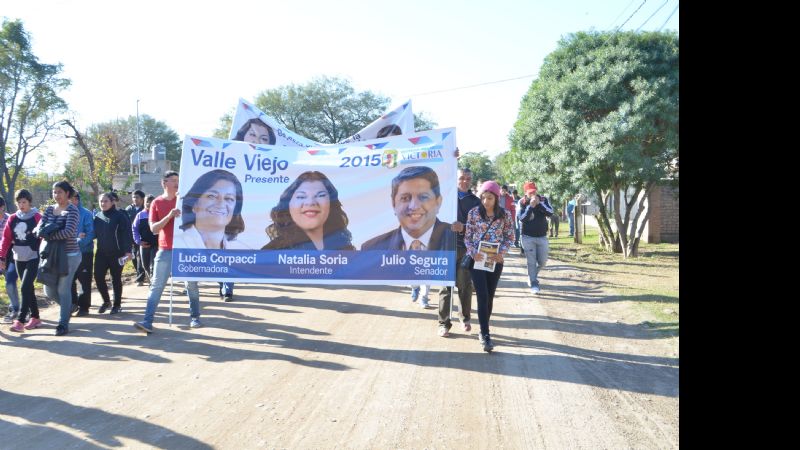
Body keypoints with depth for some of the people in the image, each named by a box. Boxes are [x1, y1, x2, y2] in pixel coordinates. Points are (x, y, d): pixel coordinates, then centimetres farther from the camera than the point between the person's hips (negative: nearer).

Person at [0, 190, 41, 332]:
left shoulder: (37, 217, -7)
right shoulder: (12, 219, 7)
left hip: (33, 259, -5)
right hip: (18, 259, 5)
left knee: (25, 288, -12)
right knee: (28, 289, 12)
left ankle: (20, 321, -11)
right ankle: (35, 318, 22)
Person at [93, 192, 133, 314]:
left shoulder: (120, 216, -8)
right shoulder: (97, 217, 9)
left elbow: (127, 234, -12)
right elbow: (94, 233, 15)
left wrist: (128, 251, -18)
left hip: (116, 253, -5)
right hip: (101, 253, 5)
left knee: (116, 279, 4)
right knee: (98, 277, 1)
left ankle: (117, 304, 16)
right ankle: (106, 301, 21)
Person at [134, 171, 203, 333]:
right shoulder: (157, 203, 3)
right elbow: (153, 228, -4)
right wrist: (169, 216, -19)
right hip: (165, 251, -1)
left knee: (192, 285, 7)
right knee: (156, 286, -4)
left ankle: (195, 317, 20)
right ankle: (148, 321, -6)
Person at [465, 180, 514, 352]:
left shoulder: (505, 215, -1)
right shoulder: (474, 212, -3)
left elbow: (510, 237, 5)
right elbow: (467, 236, 1)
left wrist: (502, 253, -11)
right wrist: (473, 252, -14)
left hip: (495, 261, 2)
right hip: (477, 259, -2)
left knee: (490, 297, 9)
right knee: (483, 296, -9)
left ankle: (483, 331, 25)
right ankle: (485, 335, -7)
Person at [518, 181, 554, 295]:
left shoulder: (543, 199, -2)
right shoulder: (522, 202, -8)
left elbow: (550, 213, -13)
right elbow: (521, 219, -17)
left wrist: (539, 203, -25)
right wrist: (531, 206, -26)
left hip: (542, 236, 3)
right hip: (528, 237, -3)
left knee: (542, 261, 8)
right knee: (531, 262, -4)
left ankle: (533, 275, 35)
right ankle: (533, 284, 4)